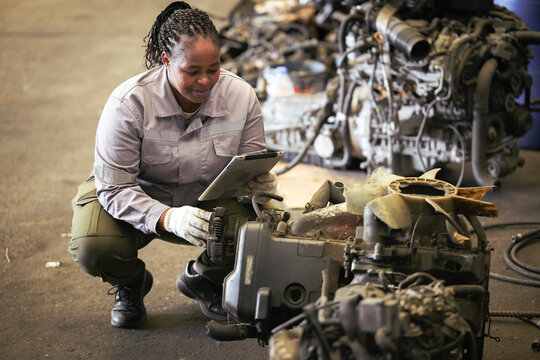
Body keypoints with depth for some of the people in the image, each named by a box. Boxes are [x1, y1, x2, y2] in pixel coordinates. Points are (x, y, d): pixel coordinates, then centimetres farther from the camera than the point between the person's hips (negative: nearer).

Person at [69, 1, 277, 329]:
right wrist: (169, 218, -42)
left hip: (207, 197, 2)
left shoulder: (241, 96, -16)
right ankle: (131, 283, 10)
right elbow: (115, 189, -26)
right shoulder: (128, 104, -26)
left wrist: (259, 184, -28)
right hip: (138, 195, -2)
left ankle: (202, 279, 9)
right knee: (94, 246, -32)